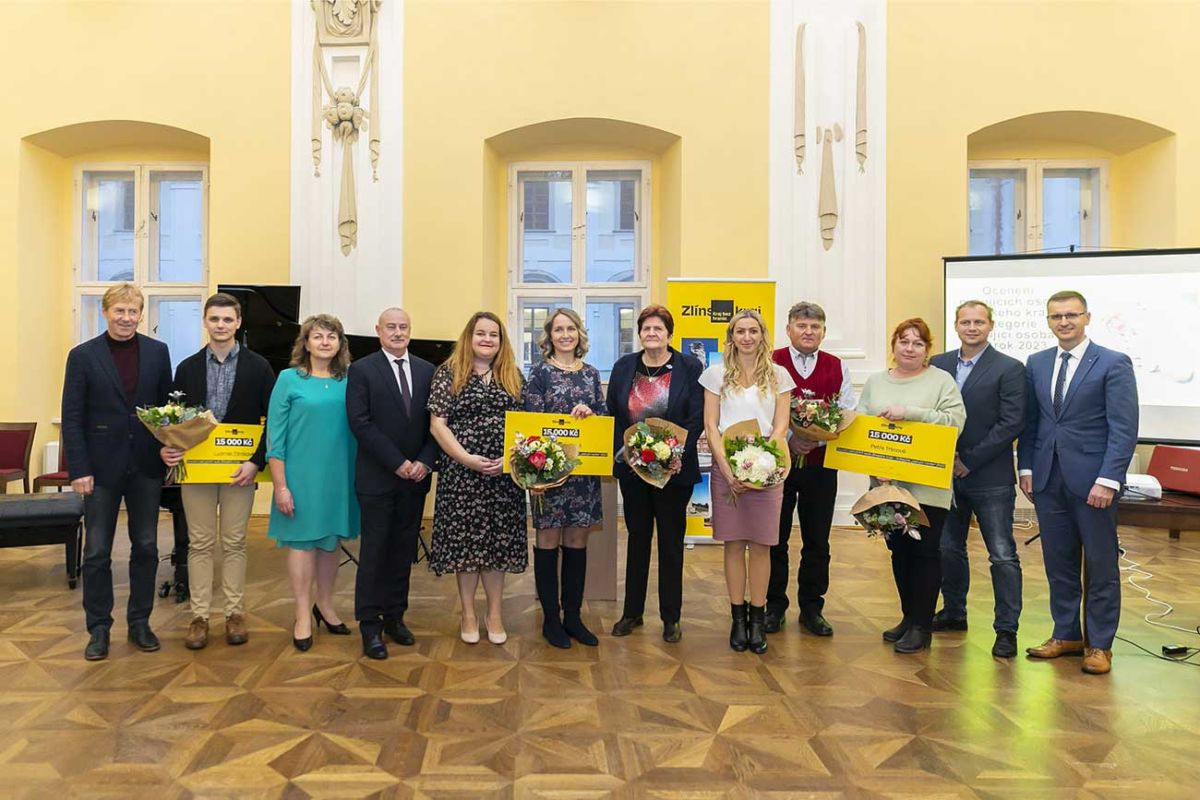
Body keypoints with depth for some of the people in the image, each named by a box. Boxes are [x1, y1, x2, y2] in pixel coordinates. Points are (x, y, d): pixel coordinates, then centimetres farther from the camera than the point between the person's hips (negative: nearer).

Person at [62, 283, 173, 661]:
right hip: (102, 467, -2)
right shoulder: (83, 356, -3)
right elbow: (71, 417, -4)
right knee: (97, 552, 6)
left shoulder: (158, 352, 3)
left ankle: (140, 622, 23)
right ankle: (98, 629, 19)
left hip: (146, 465, 2)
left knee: (146, 547, 9)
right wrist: (79, 469, -11)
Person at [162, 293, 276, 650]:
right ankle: (199, 616, 17)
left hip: (239, 468, -2)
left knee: (234, 542, 7)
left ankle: (235, 613, 19)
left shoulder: (258, 367, -1)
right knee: (200, 543, 8)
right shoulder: (188, 368, 7)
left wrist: (256, 461, -13)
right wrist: (167, 449, -11)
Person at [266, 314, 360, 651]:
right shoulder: (289, 379, -4)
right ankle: (303, 616, 17)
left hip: (339, 475, 3)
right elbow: (275, 436, -5)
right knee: (302, 541, 5)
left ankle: (325, 606, 31)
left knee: (331, 540, 13)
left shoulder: (349, 381, 3)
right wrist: (280, 485, -9)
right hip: (301, 474, -3)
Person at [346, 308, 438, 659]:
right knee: (374, 549, 2)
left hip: (416, 475, 4)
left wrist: (425, 462, -7)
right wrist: (398, 463, -14)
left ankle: (394, 617, 21)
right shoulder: (361, 370, -2)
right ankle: (370, 626, 11)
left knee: (404, 550, 10)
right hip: (377, 477, -3)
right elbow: (360, 423, -10)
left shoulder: (427, 371, 9)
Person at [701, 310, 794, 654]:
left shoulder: (778, 375, 7)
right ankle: (738, 617, 14)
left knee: (761, 545, 2)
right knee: (733, 543, 3)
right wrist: (727, 469, -10)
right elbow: (710, 425, 1)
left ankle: (757, 619, 12)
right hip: (725, 466, 0)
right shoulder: (717, 374, 6)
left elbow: (781, 426, 2)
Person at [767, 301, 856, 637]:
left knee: (817, 542, 9)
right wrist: (788, 441, -16)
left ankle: (811, 608, 22)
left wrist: (817, 439, -13)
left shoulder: (837, 368, 7)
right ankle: (774, 606, 20)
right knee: (775, 539, 7)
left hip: (821, 465, 2)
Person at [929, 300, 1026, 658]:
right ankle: (953, 612, 32)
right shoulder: (938, 364, 7)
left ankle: (1006, 629, 10)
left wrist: (970, 461, -14)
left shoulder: (1009, 369, -6)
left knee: (1003, 555, 0)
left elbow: (1012, 424, -12)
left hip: (990, 478, -5)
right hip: (946, 474, 5)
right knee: (949, 548, 16)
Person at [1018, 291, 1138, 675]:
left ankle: (1099, 644, 19)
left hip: (1092, 480, -4)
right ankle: (1066, 634, 26)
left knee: (1101, 566, 6)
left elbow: (1124, 429, -10)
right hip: (1048, 480, 4)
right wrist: (1026, 468, 4)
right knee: (1059, 563, 12)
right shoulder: (1036, 364, 9)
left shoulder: (1113, 364, -5)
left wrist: (1108, 479, -16)